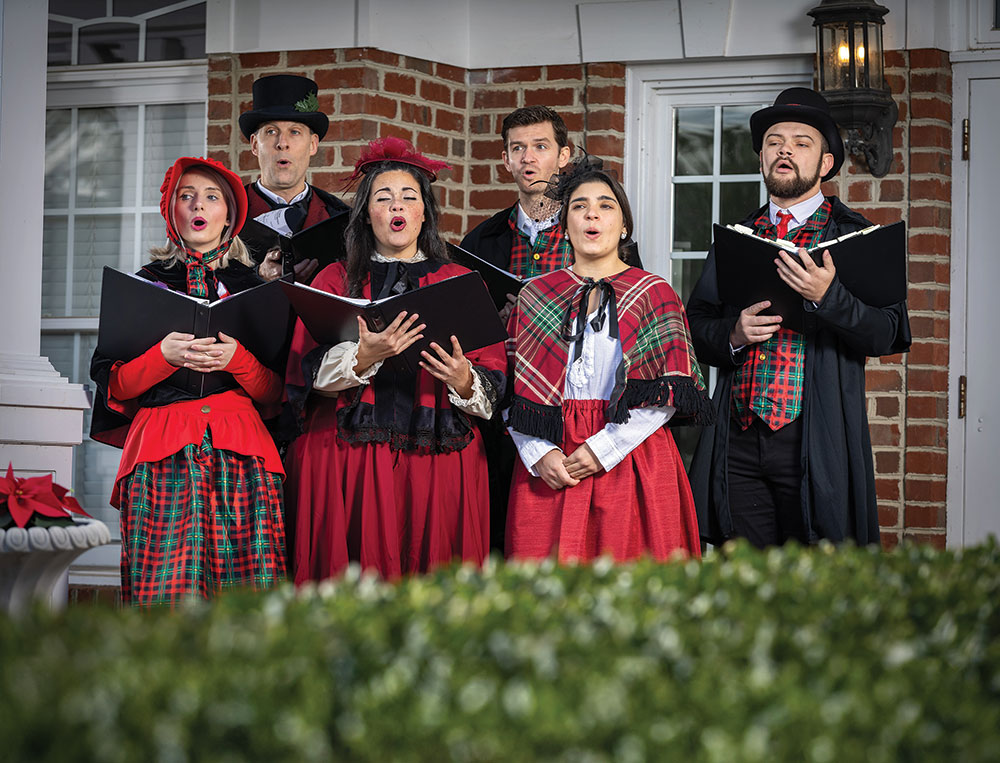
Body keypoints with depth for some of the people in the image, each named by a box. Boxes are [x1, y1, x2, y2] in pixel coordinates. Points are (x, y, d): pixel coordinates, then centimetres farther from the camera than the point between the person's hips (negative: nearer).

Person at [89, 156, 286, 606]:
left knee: (248, 600, -12)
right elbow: (112, 387, 8)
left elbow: (276, 393, 11)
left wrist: (238, 359, -7)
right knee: (163, 594, -14)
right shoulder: (145, 283, 17)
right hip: (161, 452, 0)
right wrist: (164, 356, -8)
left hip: (241, 453, 1)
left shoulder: (254, 287, 18)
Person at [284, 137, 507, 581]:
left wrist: (464, 382, -16)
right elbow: (313, 373, 0)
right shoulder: (336, 281, 12)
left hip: (438, 458, 0)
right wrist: (364, 357, -18)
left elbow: (493, 386, 6)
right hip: (348, 456, 0)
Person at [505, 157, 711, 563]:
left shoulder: (654, 294, 5)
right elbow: (516, 390, 8)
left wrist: (604, 449, -11)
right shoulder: (535, 296, 12)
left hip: (629, 460, -2)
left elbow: (668, 392, -3)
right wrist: (540, 453, -8)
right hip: (548, 468, 2)